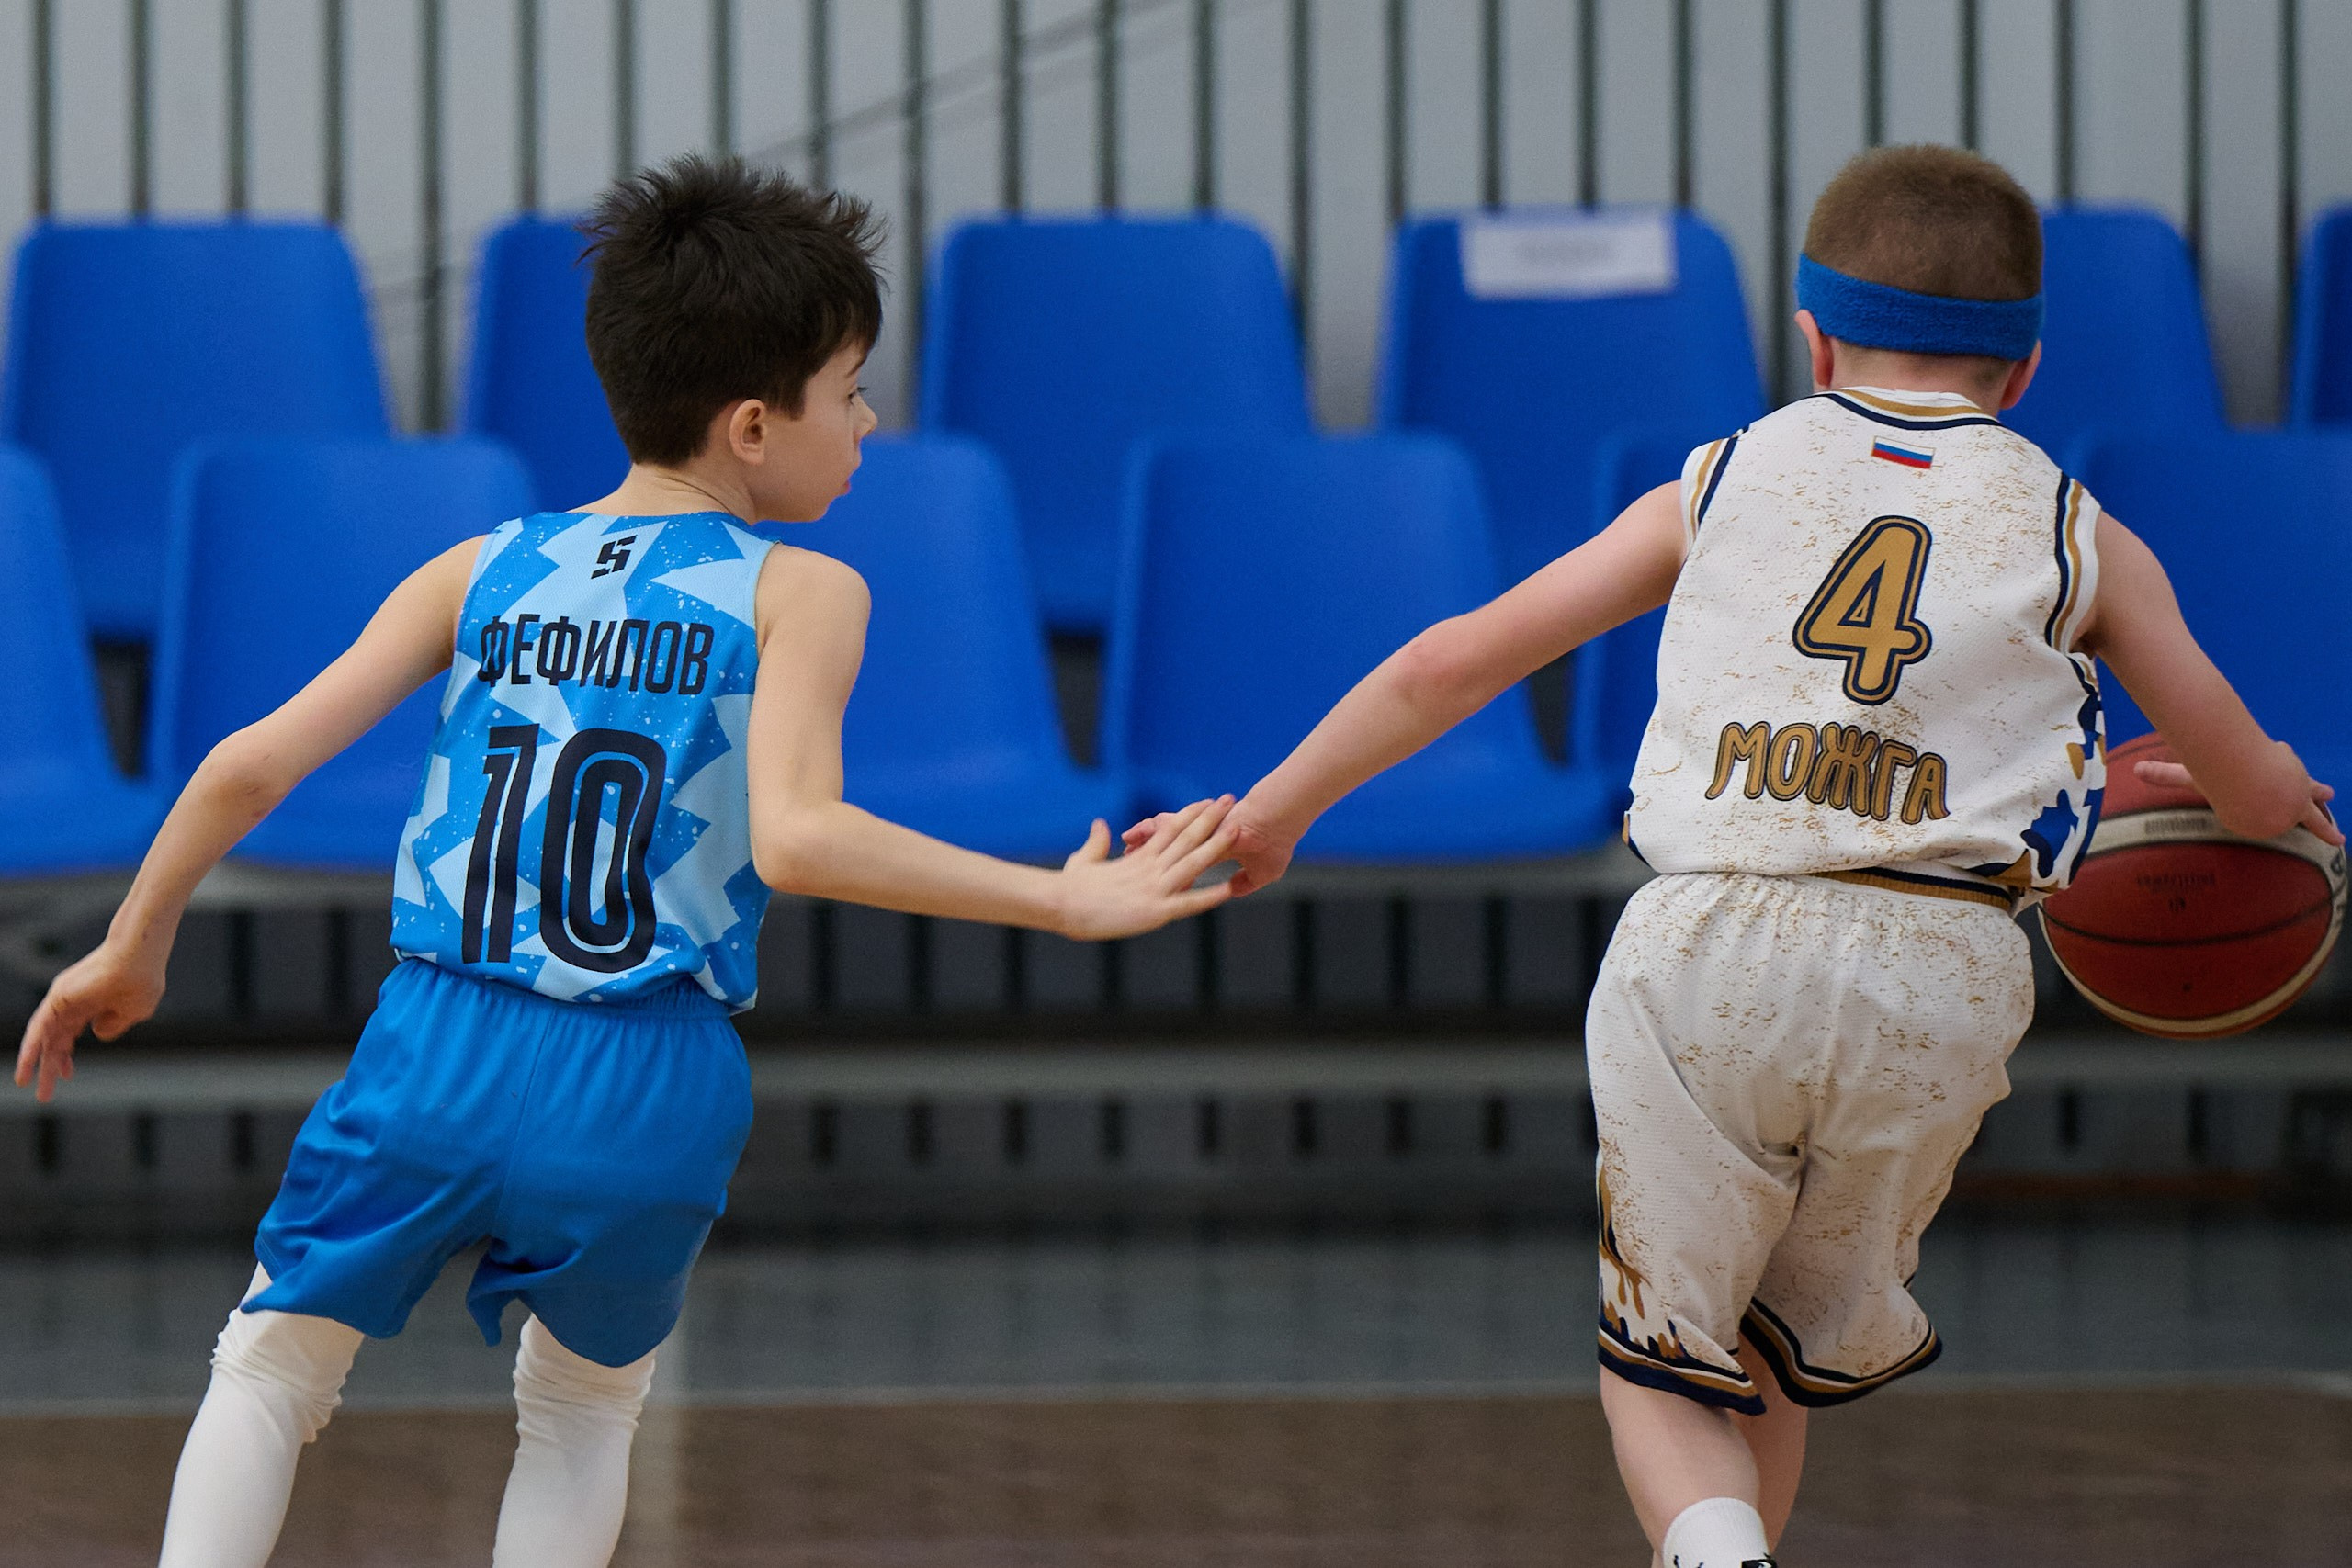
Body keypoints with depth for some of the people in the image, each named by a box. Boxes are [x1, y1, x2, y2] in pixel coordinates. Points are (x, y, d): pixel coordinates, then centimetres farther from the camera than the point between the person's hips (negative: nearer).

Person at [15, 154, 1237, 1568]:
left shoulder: (479, 575, 10)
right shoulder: (801, 592, -2)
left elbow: (251, 767, 5)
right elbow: (797, 837, -19)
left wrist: (133, 948, 20)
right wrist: (1065, 901, -16)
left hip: (437, 1064, 2)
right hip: (645, 1101, -2)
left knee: (274, 1369, 21)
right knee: (585, 1402, 25)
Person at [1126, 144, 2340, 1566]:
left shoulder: (1723, 488, 16)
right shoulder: (2081, 540, 14)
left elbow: (1452, 663, 17)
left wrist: (1272, 812, 29)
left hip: (1707, 951, 0)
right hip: (1939, 973, 0)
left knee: (1665, 1368, 9)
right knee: (1788, 1354, 21)